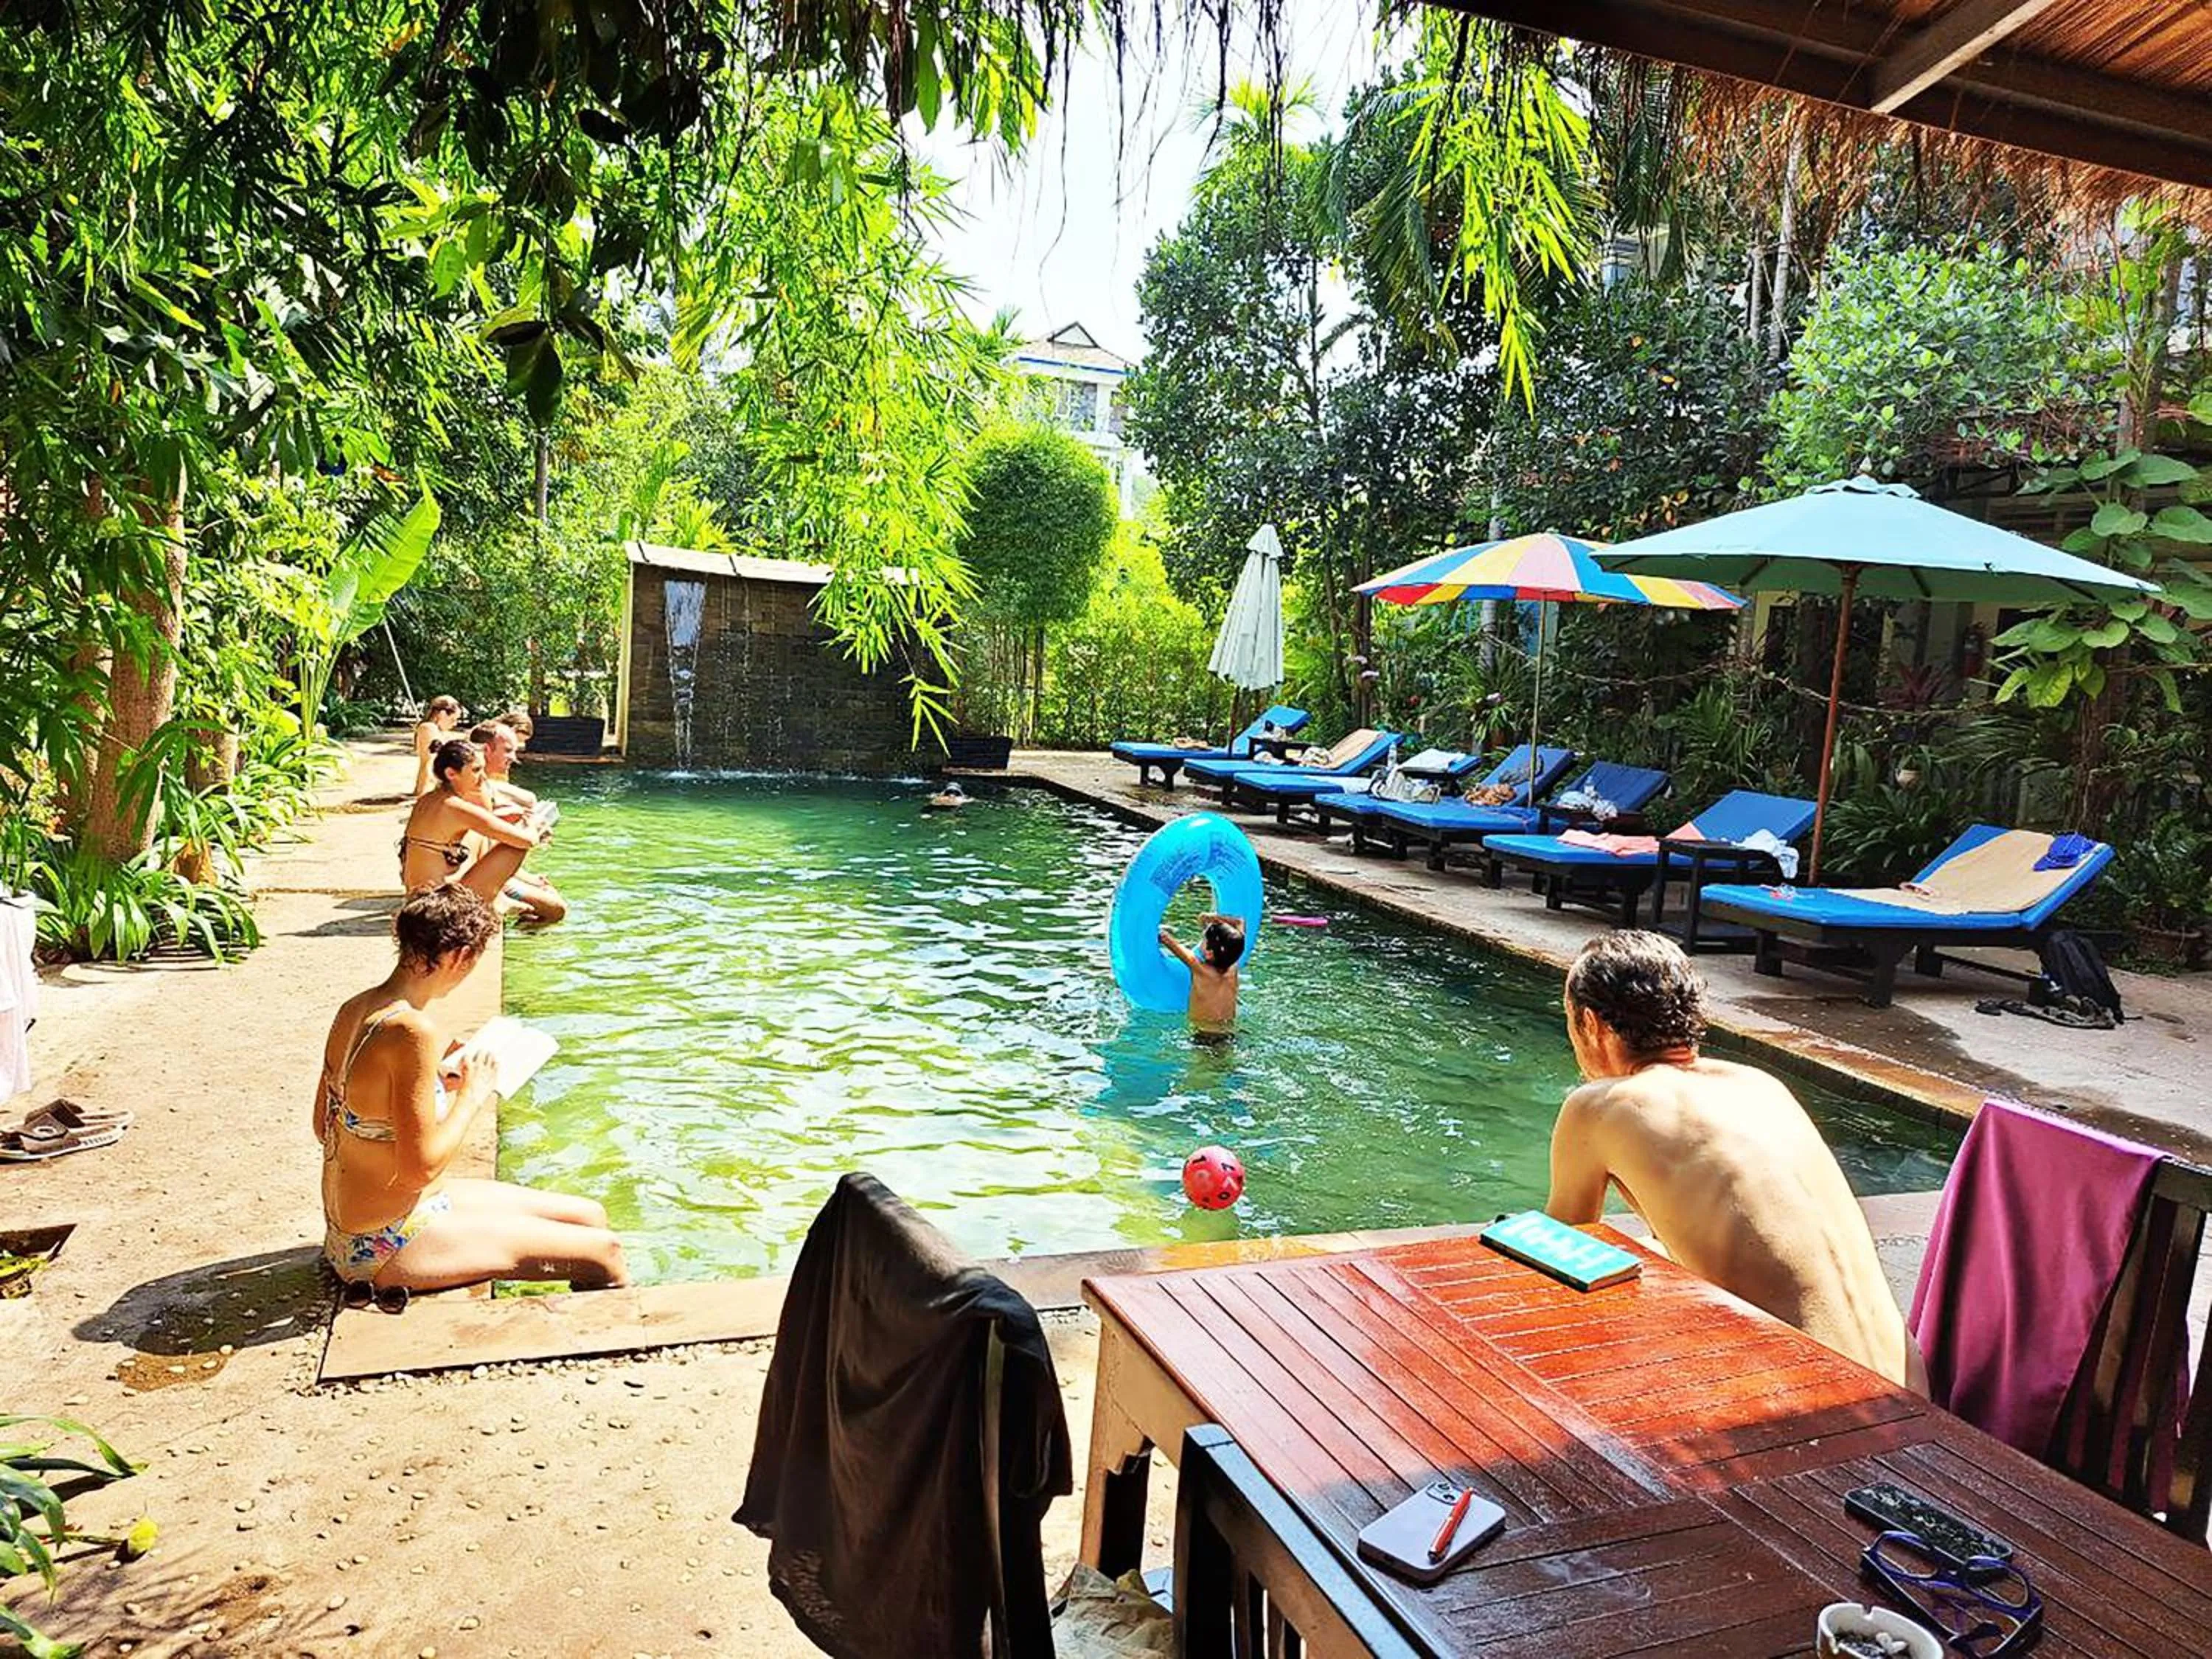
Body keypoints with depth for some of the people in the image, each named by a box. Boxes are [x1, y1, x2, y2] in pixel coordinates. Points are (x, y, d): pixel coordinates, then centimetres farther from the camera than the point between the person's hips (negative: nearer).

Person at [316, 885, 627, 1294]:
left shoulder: (353, 1010, 2)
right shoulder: (413, 1031, -27)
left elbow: (324, 1126, 12)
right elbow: (421, 1167, -25)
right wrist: (472, 1096, -10)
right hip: (387, 1252, -10)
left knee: (589, 1217, 13)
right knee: (603, 1253, -7)